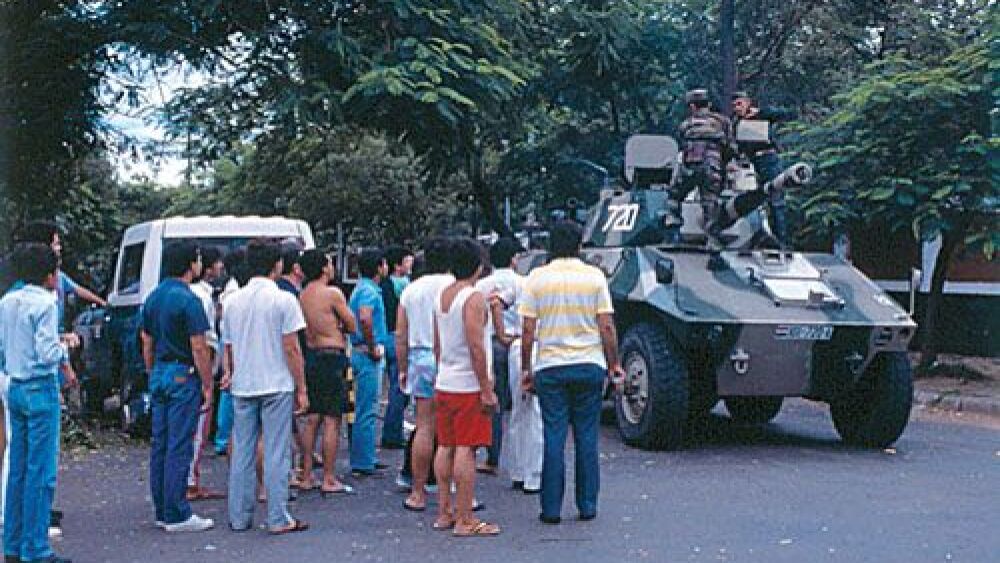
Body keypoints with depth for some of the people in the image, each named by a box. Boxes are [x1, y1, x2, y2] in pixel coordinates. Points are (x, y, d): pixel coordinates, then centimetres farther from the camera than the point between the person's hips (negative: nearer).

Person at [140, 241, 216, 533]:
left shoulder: (153, 297, 11)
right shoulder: (188, 300, -15)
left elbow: (147, 342, 17)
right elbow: (199, 348, -16)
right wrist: (208, 385, -10)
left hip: (159, 375, 9)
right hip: (183, 377, -8)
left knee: (159, 444, 11)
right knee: (179, 447, -5)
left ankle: (162, 511, 18)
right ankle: (177, 515, -2)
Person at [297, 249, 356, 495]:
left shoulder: (303, 295, 9)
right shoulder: (333, 293, -12)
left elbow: (306, 328, 14)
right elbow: (352, 326, -5)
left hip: (311, 355, 7)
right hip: (332, 357, -7)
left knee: (312, 418, 12)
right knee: (332, 420, -3)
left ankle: (306, 477, 16)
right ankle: (329, 480, 0)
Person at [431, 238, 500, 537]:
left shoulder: (441, 296, 11)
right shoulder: (474, 298, -14)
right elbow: (476, 348, -19)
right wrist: (487, 390, -16)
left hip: (443, 384, 8)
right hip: (468, 386, -8)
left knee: (445, 447, 12)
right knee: (466, 449, -6)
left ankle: (444, 512, 18)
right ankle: (465, 520, -4)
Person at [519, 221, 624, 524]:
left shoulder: (537, 278, -1)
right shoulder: (594, 276, 0)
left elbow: (528, 331, -2)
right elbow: (607, 327, -2)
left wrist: (526, 368, 7)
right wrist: (614, 365, 7)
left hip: (550, 368, 0)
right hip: (589, 365, 0)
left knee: (554, 439, 3)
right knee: (587, 438, 8)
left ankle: (551, 508, 5)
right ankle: (587, 506, 12)